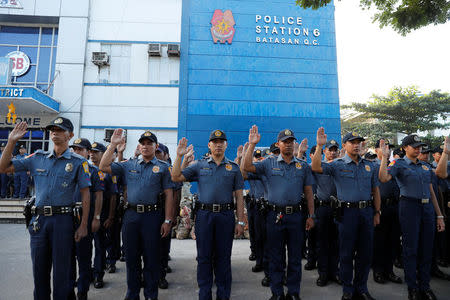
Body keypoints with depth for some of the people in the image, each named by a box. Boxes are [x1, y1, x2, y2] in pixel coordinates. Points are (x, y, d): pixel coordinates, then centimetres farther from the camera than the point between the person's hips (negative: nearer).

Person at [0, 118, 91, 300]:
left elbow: (85, 194, -3)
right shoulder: (38, 158, 9)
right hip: (39, 219, 4)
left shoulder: (78, 162, -3)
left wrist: (83, 225, -7)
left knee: (61, 271, 6)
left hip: (63, 219, -4)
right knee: (39, 269, 16)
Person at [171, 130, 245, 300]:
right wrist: (179, 156, -8)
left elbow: (239, 196, 5)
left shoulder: (233, 168, 7)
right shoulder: (199, 165, 8)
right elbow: (176, 178, 2)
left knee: (223, 257, 9)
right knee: (204, 257, 9)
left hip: (226, 215, 0)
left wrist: (240, 222, 0)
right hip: (204, 214, 1)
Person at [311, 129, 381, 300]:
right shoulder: (337, 165, -1)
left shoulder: (369, 166, 12)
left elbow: (375, 190, 15)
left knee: (366, 252, 11)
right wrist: (320, 146, -24)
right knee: (346, 252, 5)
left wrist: (377, 212, 10)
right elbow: (316, 167, -18)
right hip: (347, 212, -4)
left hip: (367, 211, 4)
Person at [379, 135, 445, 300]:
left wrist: (439, 215, 14)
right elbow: (384, 178, -21)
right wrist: (385, 156, -22)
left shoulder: (425, 166, 16)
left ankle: (425, 286, 24)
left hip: (427, 207, 6)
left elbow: (431, 192, 17)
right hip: (409, 206, -6)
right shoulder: (399, 164, -1)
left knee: (427, 249, 10)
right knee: (411, 248, 1)